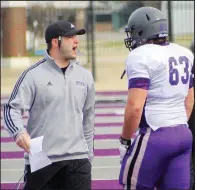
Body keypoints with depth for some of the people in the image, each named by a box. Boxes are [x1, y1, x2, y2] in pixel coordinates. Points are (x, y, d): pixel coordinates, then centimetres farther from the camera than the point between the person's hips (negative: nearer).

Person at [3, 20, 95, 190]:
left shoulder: (85, 76, 10)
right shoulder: (33, 75, -5)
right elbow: (12, 109, -8)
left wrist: (88, 155, 18)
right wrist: (19, 133, -27)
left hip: (77, 160, 4)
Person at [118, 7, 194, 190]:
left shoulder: (141, 57, -11)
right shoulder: (185, 55, 13)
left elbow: (135, 107, -17)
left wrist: (124, 141, -6)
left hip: (155, 136, -7)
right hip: (183, 134, 7)